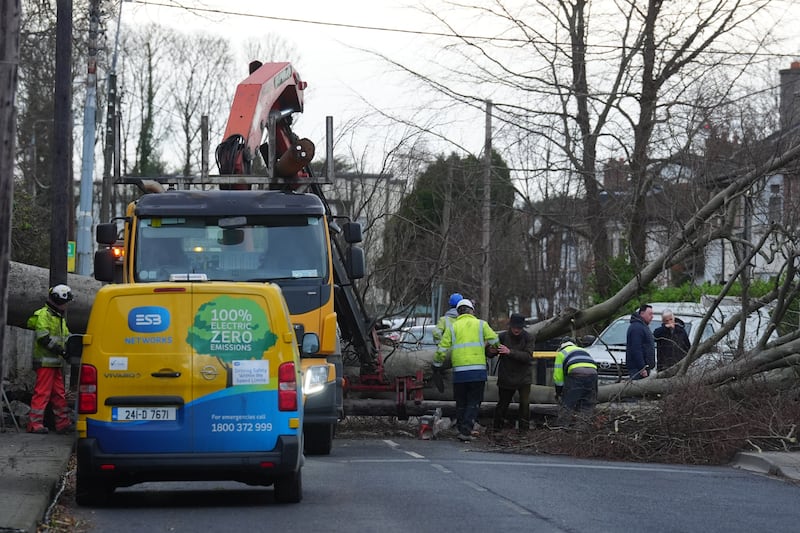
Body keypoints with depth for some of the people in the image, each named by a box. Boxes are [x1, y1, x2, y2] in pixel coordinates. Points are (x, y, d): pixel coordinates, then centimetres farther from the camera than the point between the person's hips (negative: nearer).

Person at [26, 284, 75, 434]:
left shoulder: (60, 318, 22)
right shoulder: (44, 315, -9)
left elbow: (66, 337, 27)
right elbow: (43, 338, -19)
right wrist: (61, 350, -20)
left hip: (56, 362, 10)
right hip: (45, 361, -10)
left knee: (59, 393, 10)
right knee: (42, 392, -10)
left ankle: (63, 423, 13)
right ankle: (34, 424, -8)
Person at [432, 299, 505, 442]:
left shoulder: (452, 327, 8)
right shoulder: (481, 324, 6)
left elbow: (442, 349, 6)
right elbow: (495, 341, 5)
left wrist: (437, 365, 19)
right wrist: (497, 349, 28)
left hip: (459, 371, 1)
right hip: (478, 371, -1)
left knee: (461, 403, 13)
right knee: (474, 403, 2)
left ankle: (463, 429, 15)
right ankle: (466, 431, -9)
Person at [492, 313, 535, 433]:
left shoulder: (528, 338, -6)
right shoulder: (503, 337, -5)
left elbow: (528, 356, -18)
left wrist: (510, 352, -27)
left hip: (523, 377, -1)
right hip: (506, 377, 1)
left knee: (525, 403, -9)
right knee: (502, 403, 8)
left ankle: (524, 429, 0)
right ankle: (497, 428, 21)